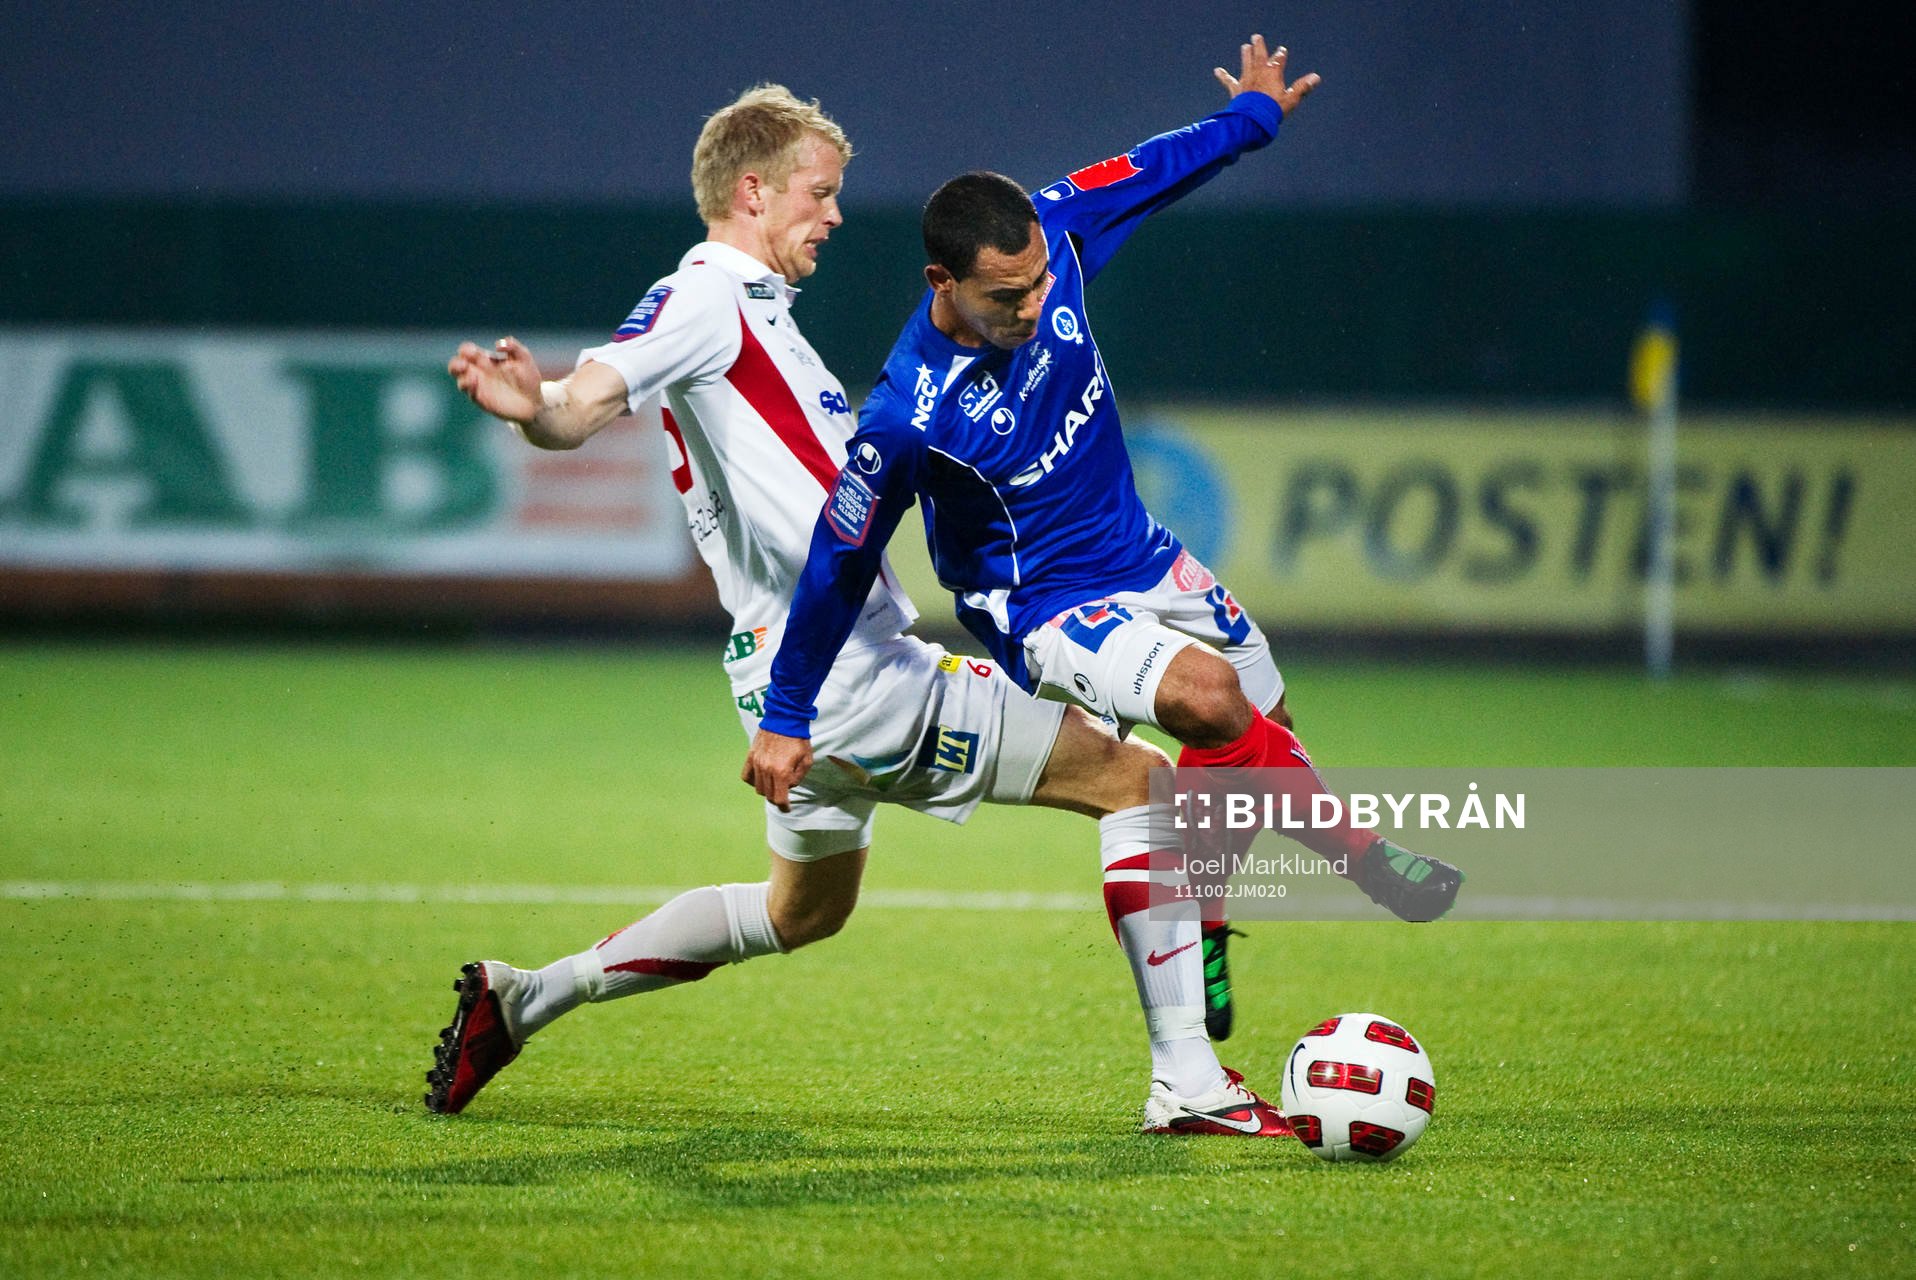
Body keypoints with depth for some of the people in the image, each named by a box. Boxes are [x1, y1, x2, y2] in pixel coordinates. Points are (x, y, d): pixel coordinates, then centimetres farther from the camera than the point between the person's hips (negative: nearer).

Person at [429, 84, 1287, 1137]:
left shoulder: (748, 310, 19)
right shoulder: (704, 299, -11)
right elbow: (584, 406, -28)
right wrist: (535, 408, -50)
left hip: (797, 682, 11)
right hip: (853, 683, -11)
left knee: (802, 912, 28)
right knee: (1135, 779, -7)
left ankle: (519, 1000, 26)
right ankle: (1185, 1082, -8)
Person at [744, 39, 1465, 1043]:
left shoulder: (1054, 236, -18)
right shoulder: (910, 414, -32)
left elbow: (1150, 172, 5)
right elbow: (839, 563, -19)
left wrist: (1252, 115, 20)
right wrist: (785, 720, -9)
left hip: (1141, 556, 8)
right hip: (1043, 610, -8)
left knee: (1262, 726, 16)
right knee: (1209, 697, -29)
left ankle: (1198, 933, 37)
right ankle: (1365, 857, -10)